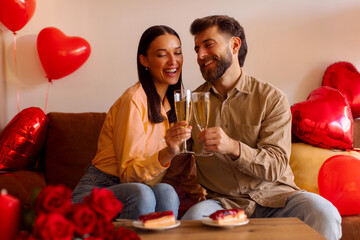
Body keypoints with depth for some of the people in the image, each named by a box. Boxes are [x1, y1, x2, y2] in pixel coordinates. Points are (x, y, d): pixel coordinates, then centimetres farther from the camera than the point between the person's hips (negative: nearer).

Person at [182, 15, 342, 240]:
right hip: (223, 202, 1)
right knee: (195, 215, -34)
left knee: (324, 214, -30)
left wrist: (234, 148, -25)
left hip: (274, 196, 0)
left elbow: (276, 165, -9)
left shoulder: (272, 97, 1)